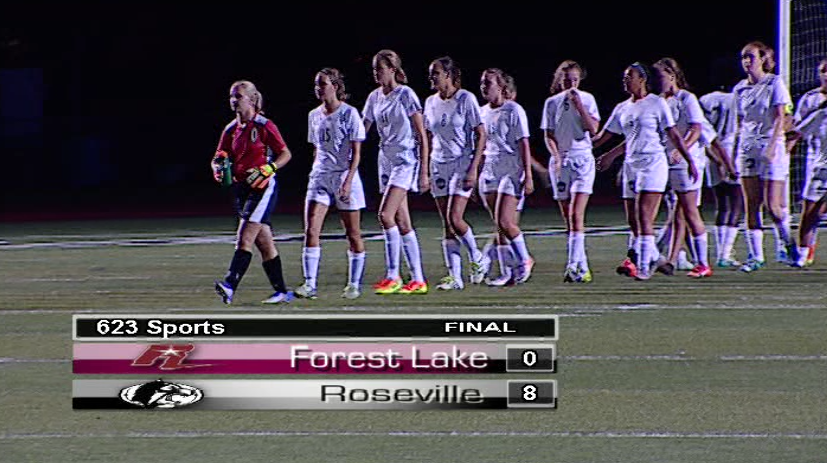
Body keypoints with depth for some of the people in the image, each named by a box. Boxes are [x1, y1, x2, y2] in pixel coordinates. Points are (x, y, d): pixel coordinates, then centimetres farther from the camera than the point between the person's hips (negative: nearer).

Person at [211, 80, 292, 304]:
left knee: (245, 238, -18)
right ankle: (281, 292, 16)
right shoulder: (231, 129, 12)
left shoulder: (263, 126, -7)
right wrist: (219, 165, -9)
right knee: (264, 242, 10)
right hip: (241, 188, 7)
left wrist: (267, 170, -18)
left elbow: (285, 154, -4)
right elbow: (220, 156, 15)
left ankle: (230, 286, -27)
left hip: (263, 187, -7)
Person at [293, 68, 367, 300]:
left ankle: (355, 284, 15)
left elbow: (356, 153, -9)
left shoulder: (349, 114, -6)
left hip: (345, 177, -5)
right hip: (319, 177, 5)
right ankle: (310, 284, -11)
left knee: (353, 234, 3)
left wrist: (348, 181, -17)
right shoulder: (314, 116, 11)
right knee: (310, 231, -10)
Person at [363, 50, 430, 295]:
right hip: (386, 161, 8)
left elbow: (422, 136, -10)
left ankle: (393, 276, -16)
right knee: (402, 223, 6)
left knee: (386, 214, -19)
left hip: (406, 161, -8)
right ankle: (418, 280, 10)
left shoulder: (406, 95, -10)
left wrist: (424, 172, -14)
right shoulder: (375, 97, 10)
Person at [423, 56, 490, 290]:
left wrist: (473, 168, -15)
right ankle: (454, 275, 3)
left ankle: (478, 259, 7)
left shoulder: (466, 99, -8)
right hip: (439, 165, 6)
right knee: (447, 224, 2)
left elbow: (481, 136, -8)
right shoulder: (431, 102, 9)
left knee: (455, 219, -15)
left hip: (462, 163, -6)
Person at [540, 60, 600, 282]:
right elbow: (548, 135, 6)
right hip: (560, 161, 3)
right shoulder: (552, 103, 7)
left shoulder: (586, 99, 3)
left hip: (583, 158, -3)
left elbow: (593, 129, -6)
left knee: (576, 215, -15)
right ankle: (583, 267, 9)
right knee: (568, 218, 3)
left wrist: (579, 106, -14)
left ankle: (574, 266, -20)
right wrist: (557, 157, -9)